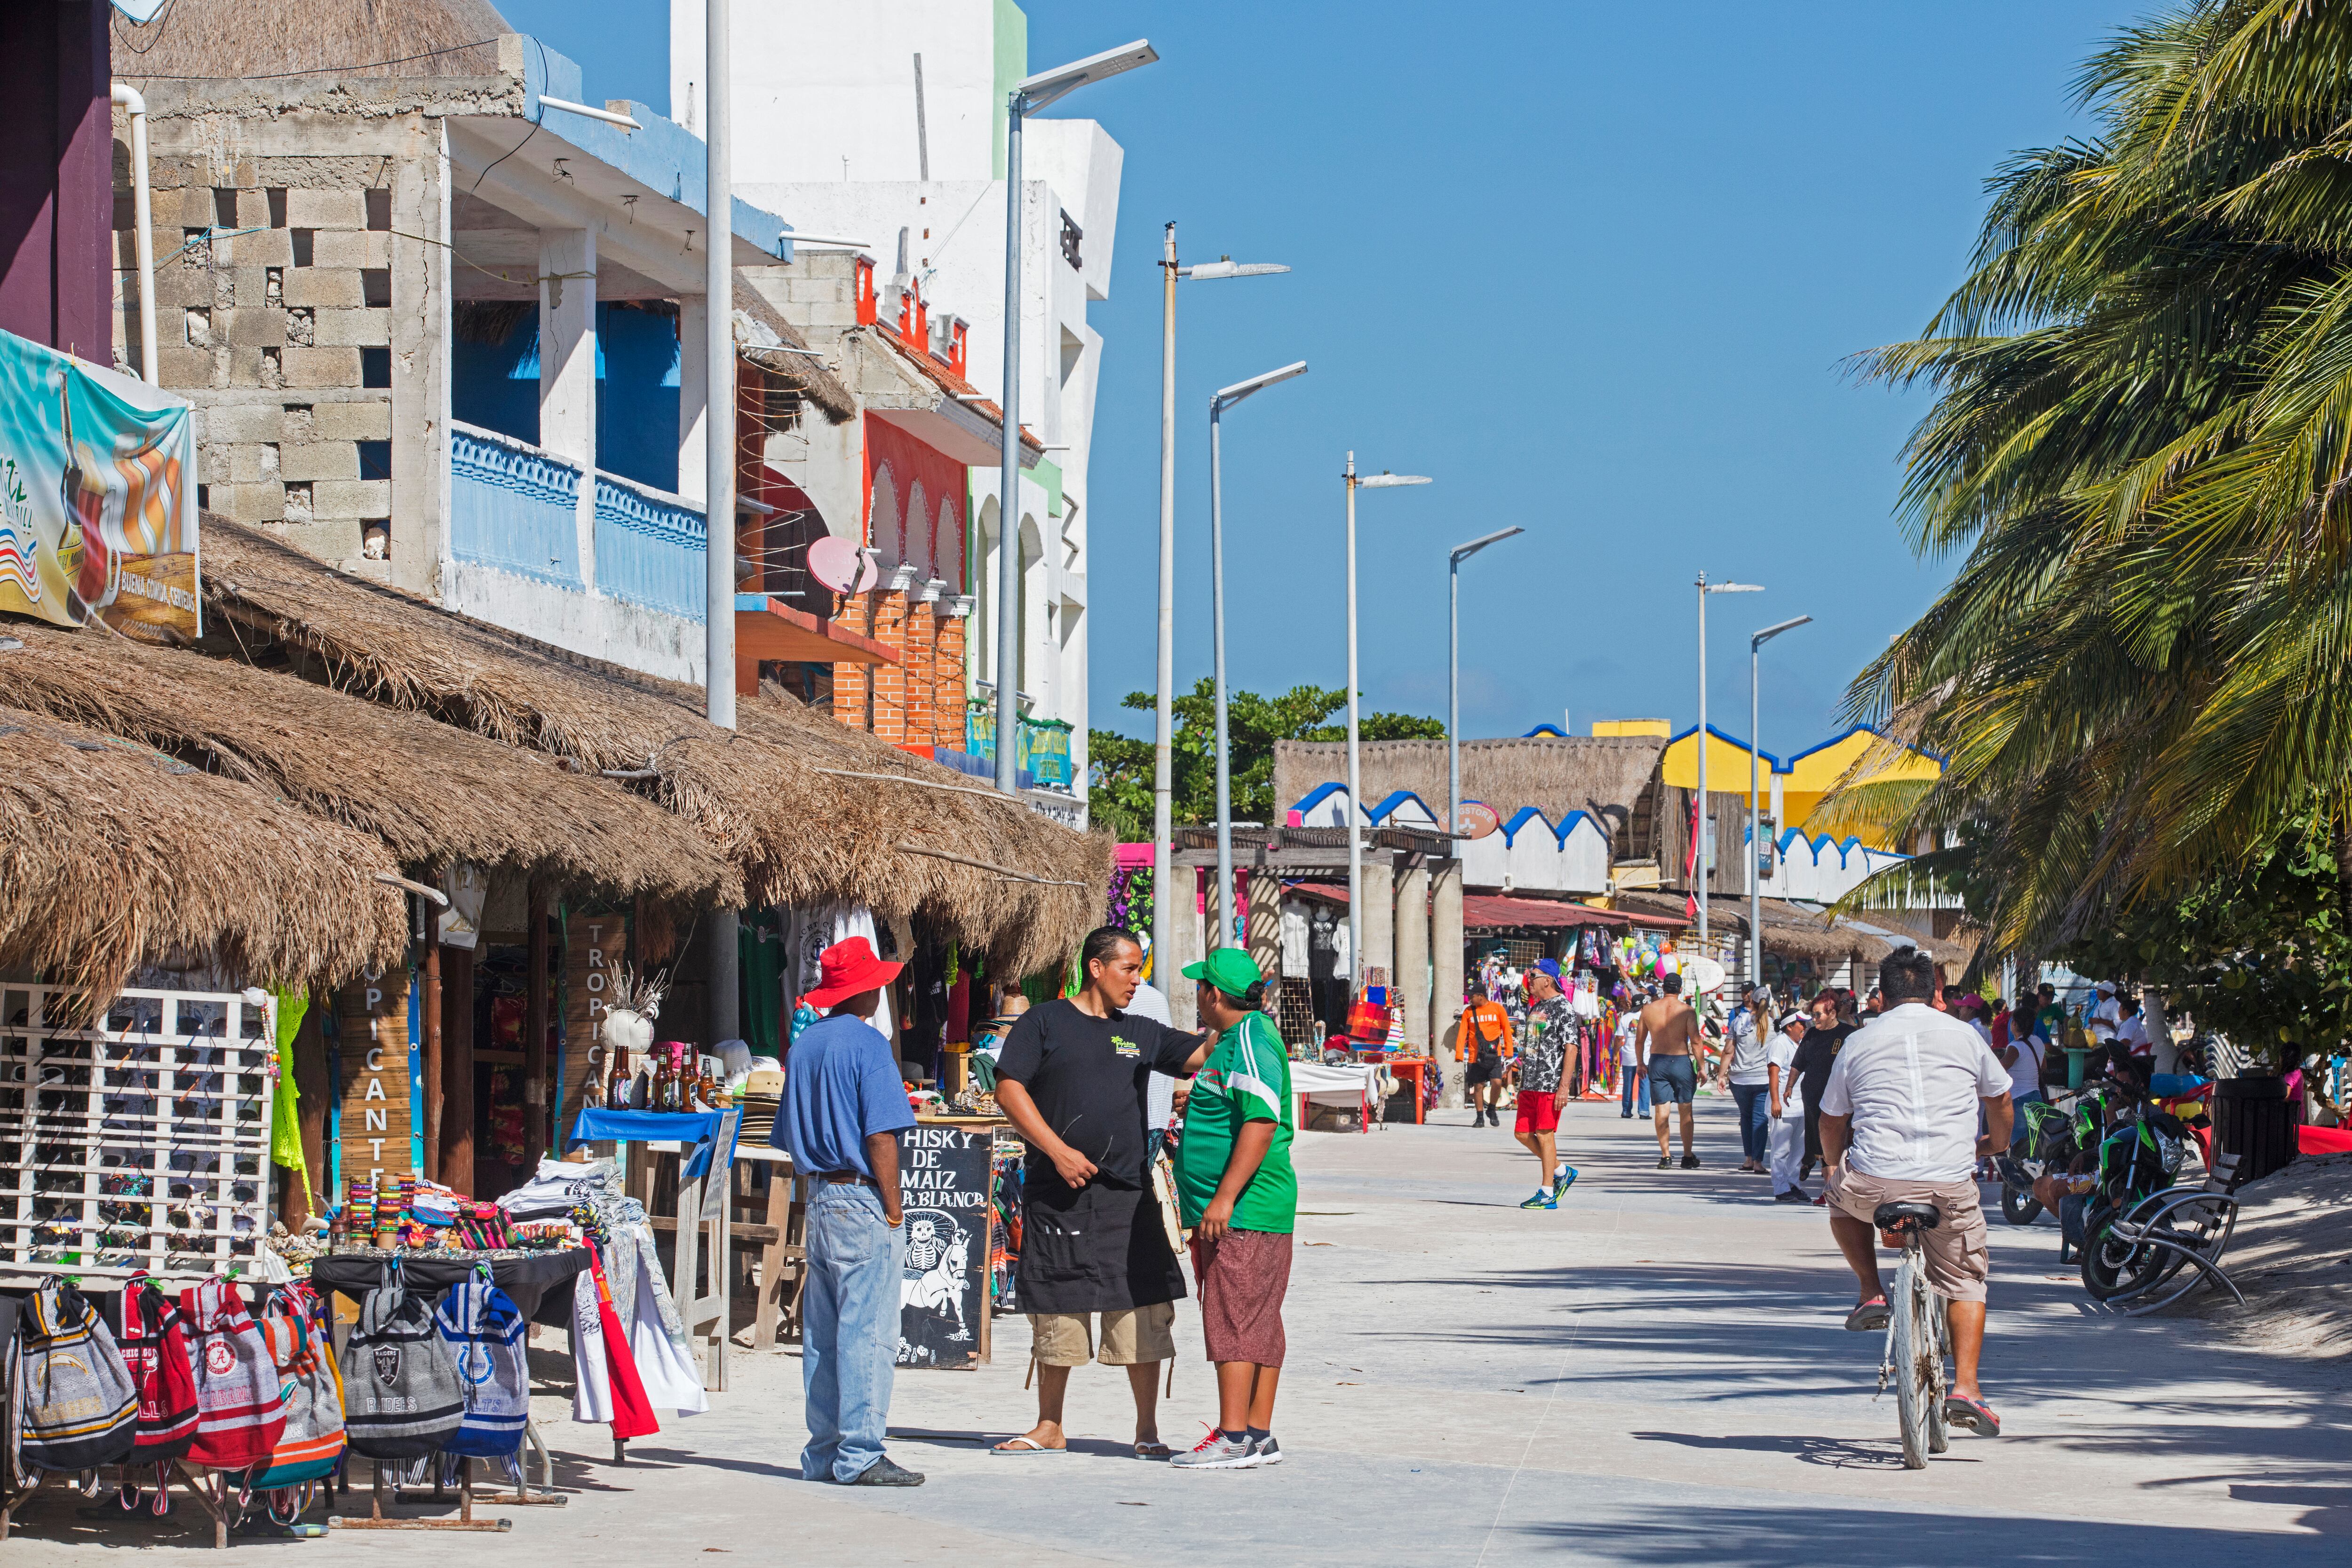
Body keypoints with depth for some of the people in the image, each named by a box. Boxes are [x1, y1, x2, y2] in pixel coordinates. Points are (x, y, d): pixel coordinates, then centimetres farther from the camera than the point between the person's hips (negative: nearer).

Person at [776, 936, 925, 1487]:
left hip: (818, 1198, 8)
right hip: (862, 1197, -8)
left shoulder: (803, 1045, 12)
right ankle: (860, 1455, -8)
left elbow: (790, 1135, 16)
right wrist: (893, 1208, -11)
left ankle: (823, 1453, 14)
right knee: (867, 1332, -6)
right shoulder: (867, 1044, -11)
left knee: (821, 1333, 11)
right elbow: (880, 1135, -16)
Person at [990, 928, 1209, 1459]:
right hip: (1058, 1192, -2)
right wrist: (1057, 1149, -10)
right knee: (1055, 1312, 5)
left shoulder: (1141, 1034, 14)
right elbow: (1009, 1088, -3)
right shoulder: (1045, 1022, 4)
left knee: (1142, 1309, -3)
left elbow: (1202, 1053, 8)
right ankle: (1049, 1428, 18)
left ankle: (1147, 1430, 6)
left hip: (1127, 1194, 2)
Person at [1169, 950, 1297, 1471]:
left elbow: (1261, 1123, -24)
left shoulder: (1250, 1043, -15)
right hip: (1229, 1212, 11)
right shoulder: (1236, 1040, 19)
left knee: (1233, 1319, -11)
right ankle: (1259, 1434, 13)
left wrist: (1225, 1198, -27)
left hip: (1244, 1212, -11)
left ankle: (1234, 1437, -12)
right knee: (1257, 1324, 10)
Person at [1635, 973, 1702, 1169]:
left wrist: (1641, 1063, 22)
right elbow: (1695, 1040, -11)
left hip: (1657, 1063, 2)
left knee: (1661, 1110, 3)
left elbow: (1639, 1040, 9)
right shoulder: (1687, 1011, -6)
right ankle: (1688, 1157, 11)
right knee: (1686, 1110, 8)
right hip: (1681, 1062, -2)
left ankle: (1665, 1155, -1)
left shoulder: (1649, 1010, 3)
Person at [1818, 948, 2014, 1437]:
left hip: (1874, 1182, 0)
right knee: (1966, 1278, 18)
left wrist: (1833, 1165, 40)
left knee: (1841, 1195, 34)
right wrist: (1996, 1144, 46)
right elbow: (2000, 1100, 25)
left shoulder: (1859, 1043, 12)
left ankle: (1871, 1292, 20)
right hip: (1951, 1185, 0)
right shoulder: (1963, 1036, 12)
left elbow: (1832, 1122, 19)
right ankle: (1965, 1388, 4)